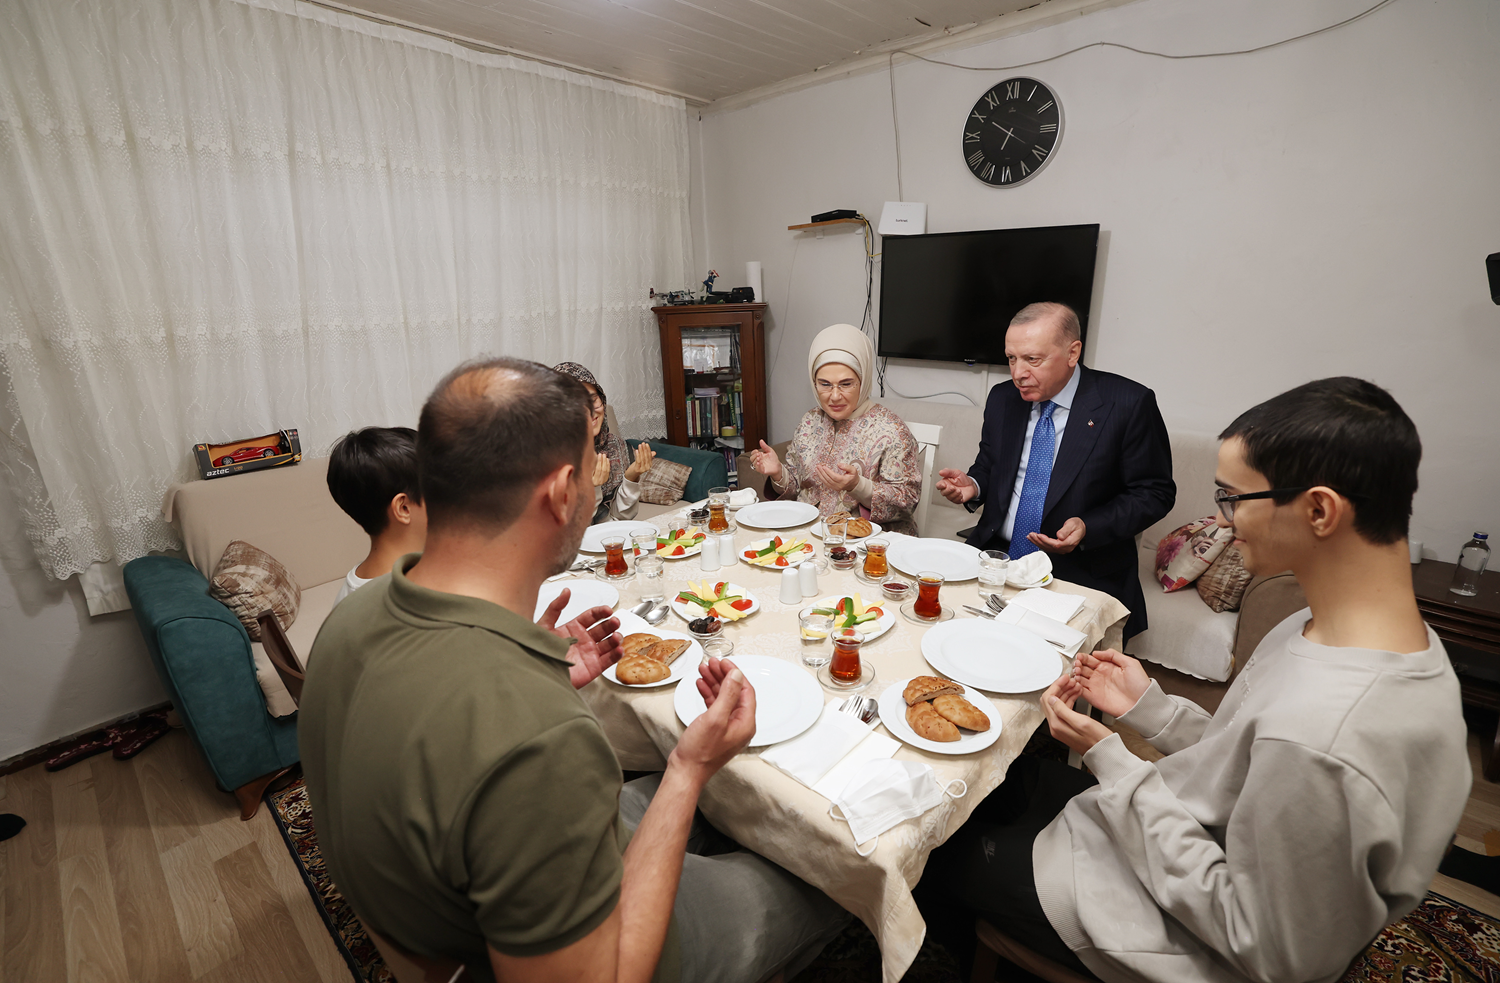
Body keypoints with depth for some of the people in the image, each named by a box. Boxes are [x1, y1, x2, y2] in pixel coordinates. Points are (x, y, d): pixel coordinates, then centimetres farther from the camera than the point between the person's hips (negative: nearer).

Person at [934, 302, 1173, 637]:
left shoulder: (1128, 403, -7)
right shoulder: (1002, 399, 8)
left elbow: (1154, 493, -4)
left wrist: (1088, 528, -19)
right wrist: (973, 486, -5)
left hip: (1082, 576, -4)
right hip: (997, 558, 5)